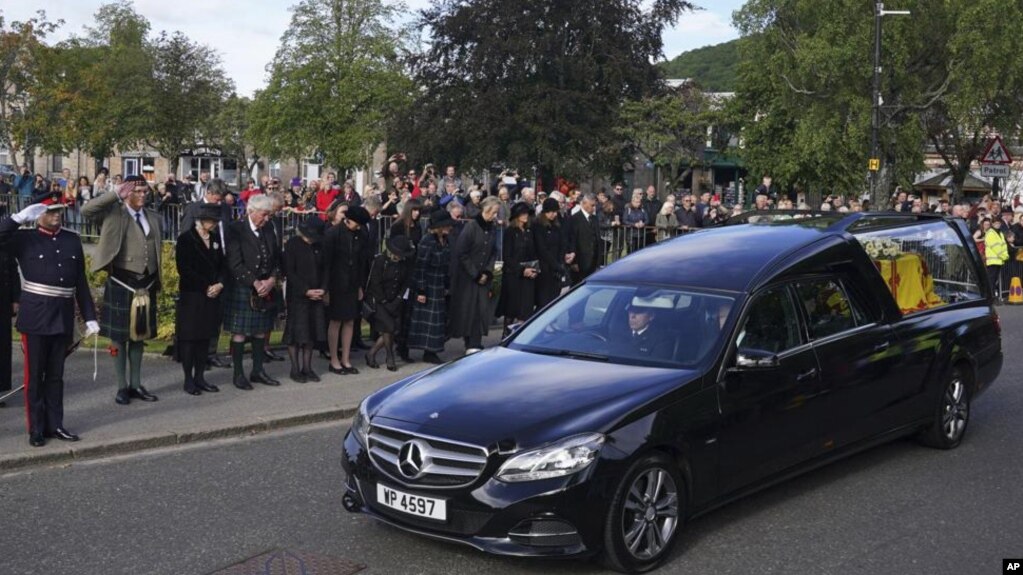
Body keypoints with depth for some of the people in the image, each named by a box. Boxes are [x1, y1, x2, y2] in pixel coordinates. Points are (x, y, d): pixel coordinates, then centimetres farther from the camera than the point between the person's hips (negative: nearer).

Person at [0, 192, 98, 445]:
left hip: (63, 318, 3)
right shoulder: (25, 239, 0)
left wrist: (89, 316, 7)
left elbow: (81, 282, 10)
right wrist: (22, 216, -23)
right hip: (35, 317, -3)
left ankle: (55, 424, 20)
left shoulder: (72, 240, 9)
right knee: (34, 375, 4)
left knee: (55, 375, 12)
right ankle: (36, 429, 11)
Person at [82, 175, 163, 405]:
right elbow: (86, 210, -21)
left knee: (140, 336, 13)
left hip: (146, 285, 5)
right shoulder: (113, 214, -4)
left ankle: (136, 385, 22)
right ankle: (122, 387, 13)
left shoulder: (155, 218, 11)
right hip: (121, 285, -5)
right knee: (120, 337, 4)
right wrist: (116, 195, -22)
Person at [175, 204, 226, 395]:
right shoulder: (185, 239, -8)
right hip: (191, 296, -6)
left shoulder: (215, 238, 9)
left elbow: (222, 265, 11)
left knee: (205, 336, 9)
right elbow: (184, 269, -14)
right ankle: (188, 380, 7)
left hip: (212, 296, 6)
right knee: (190, 337, 0)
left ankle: (200, 377, 16)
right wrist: (206, 287, -14)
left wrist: (220, 284, -8)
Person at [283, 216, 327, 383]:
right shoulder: (292, 245, -7)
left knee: (312, 332, 7)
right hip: (297, 296, -5)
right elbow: (289, 272, -10)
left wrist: (323, 289, -4)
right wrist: (306, 291, -15)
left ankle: (307, 367, 16)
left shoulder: (319, 245, 7)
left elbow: (324, 269, 12)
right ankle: (295, 369, 8)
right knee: (296, 333, 0)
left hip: (316, 296, 5)